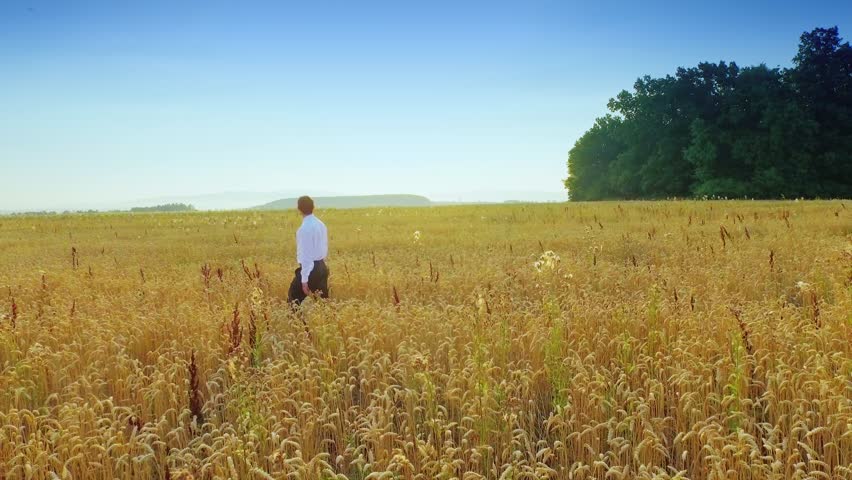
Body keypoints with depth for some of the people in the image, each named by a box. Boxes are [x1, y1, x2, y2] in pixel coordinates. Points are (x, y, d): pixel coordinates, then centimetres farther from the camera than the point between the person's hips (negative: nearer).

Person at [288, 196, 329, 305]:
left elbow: (306, 255, -21)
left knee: (294, 300, -2)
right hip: (322, 267, 9)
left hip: (310, 269, -9)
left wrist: (304, 280, -19)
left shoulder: (305, 228, -19)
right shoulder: (321, 224, 7)